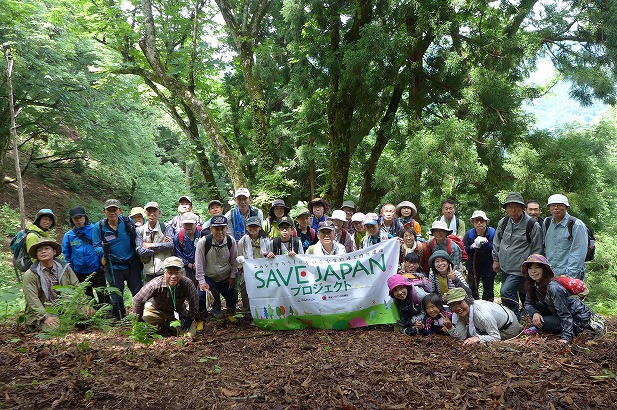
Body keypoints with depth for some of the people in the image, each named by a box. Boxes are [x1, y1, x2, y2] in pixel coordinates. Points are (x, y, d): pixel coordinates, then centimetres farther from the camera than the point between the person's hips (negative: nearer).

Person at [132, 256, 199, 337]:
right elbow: (137, 300, -22)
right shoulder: (156, 284, -34)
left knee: (190, 334, -13)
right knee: (145, 317, -32)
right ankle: (162, 325, 3)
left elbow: (194, 302, -15)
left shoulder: (187, 284, -32)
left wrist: (190, 318, -11)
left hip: (179, 311, 1)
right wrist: (138, 318, -14)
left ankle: (171, 324, 15)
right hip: (156, 309, -1)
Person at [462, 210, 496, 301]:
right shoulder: (469, 234, -5)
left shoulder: (492, 232, -10)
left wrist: (486, 243, -31)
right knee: (472, 291, 10)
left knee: (489, 291, 10)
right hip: (473, 267, 2)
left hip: (488, 267, -1)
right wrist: (473, 246, -25)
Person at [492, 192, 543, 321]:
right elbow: (497, 242, 17)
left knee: (506, 292, -16)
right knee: (512, 295, 16)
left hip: (520, 269, -6)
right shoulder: (503, 222, 3)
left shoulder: (532, 225, -13)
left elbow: (537, 250, -6)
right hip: (505, 267, 6)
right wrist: (496, 259, 16)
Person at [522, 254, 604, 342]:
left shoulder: (553, 288, -28)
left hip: (579, 317, -7)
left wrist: (566, 337, -31)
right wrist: (534, 313, -20)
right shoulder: (534, 286, -4)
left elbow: (565, 314, -28)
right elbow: (528, 303, 1)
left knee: (541, 322, -23)